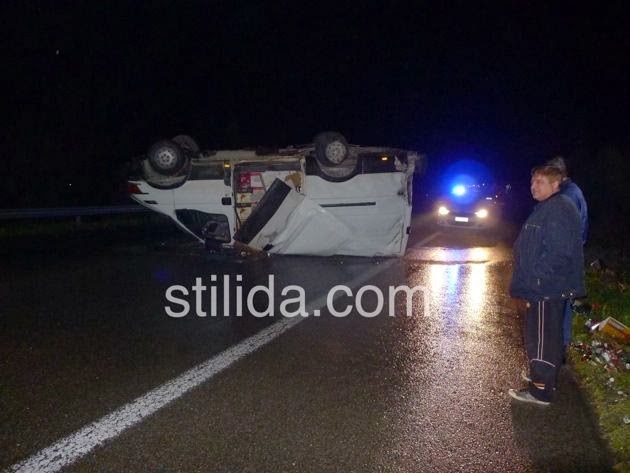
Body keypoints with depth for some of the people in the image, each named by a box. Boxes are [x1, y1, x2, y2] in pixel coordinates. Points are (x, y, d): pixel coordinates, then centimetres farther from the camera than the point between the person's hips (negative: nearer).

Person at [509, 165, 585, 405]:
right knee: (542, 335, 21)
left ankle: (541, 390, 7)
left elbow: (558, 252, -26)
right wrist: (529, 281, 19)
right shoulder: (547, 207, 14)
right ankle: (541, 374, 35)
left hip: (547, 289, -10)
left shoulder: (558, 210, -19)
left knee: (542, 337, -2)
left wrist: (535, 280, -22)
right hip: (543, 288, 10)